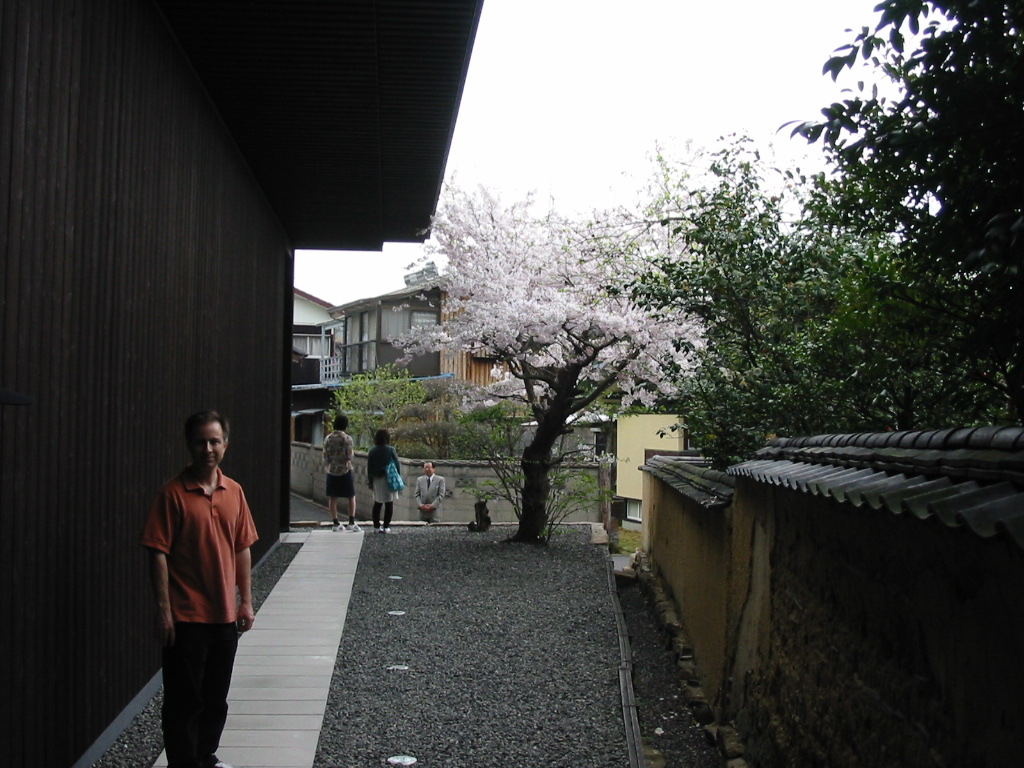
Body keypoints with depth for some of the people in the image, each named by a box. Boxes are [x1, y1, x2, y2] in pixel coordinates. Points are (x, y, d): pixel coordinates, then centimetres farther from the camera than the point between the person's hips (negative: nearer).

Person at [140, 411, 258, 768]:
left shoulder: (234, 492, 6)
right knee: (184, 700, 4)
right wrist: (163, 609, -14)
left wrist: (246, 602, 9)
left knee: (216, 697, 17)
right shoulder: (173, 493, -10)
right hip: (185, 616, -5)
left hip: (225, 614, 5)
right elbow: (158, 553, -11)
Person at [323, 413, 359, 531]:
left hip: (332, 471, 3)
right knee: (351, 497, 8)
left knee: (332, 498, 9)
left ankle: (335, 524, 9)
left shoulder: (328, 439, 1)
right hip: (345, 471, -3)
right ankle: (351, 522, 2)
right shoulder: (347, 438, -11)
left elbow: (325, 456, 1)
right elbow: (349, 457, -12)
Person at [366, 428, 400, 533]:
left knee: (377, 503, 12)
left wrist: (371, 481, 11)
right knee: (389, 504, 2)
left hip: (376, 480, 3)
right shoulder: (391, 450, -8)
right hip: (389, 480, -3)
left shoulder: (372, 451, 2)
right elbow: (397, 464, -4)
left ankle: (376, 526, 11)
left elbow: (369, 468, 4)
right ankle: (386, 526, 0)